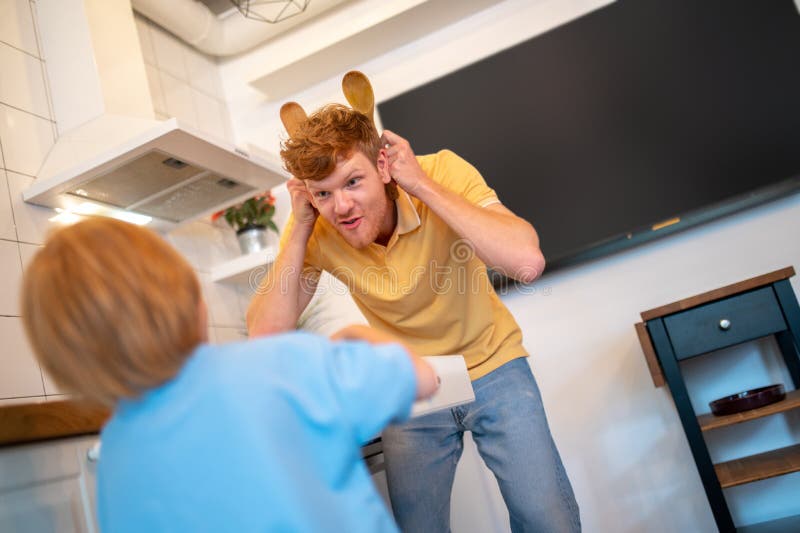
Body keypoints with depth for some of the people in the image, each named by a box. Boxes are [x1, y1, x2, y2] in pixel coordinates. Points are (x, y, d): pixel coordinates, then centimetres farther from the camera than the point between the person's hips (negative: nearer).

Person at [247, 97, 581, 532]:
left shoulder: (442, 171, -23)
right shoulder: (313, 230, -16)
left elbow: (527, 263, -37)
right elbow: (264, 336, -22)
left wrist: (423, 184, -34)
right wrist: (300, 227, -26)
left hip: (492, 367, -1)